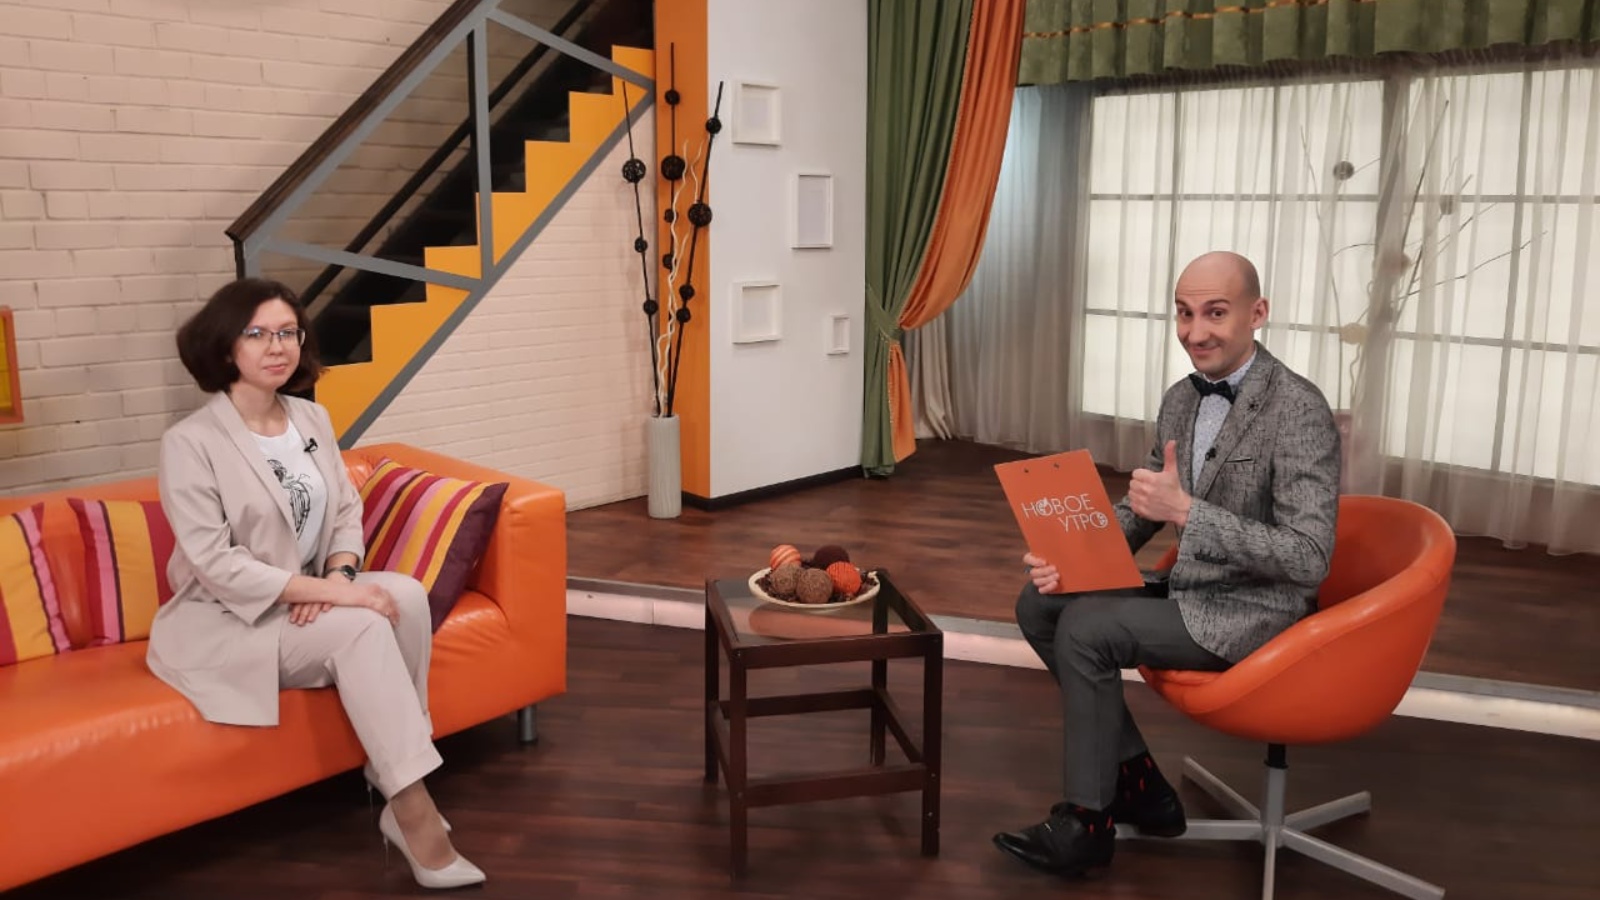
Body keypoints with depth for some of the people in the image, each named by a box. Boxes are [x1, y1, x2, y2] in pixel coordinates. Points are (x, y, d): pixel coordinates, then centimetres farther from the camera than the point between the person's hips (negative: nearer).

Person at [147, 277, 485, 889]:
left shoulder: (312, 420, 6)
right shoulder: (190, 443, -14)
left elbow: (348, 512, 8)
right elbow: (217, 565, -20)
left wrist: (339, 574, -15)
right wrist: (333, 592, -26)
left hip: (307, 599, 6)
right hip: (225, 621, -6)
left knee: (406, 594, -21)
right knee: (362, 628, -29)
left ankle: (394, 774, -14)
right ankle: (414, 814, -24)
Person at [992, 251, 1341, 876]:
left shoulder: (1299, 411, -20)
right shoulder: (1181, 398, 4)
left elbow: (1309, 559, -26)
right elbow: (1141, 507, 12)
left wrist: (1186, 510, -31)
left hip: (1254, 612, -8)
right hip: (1188, 590, 9)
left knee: (1086, 630, -21)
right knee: (1040, 605, 1)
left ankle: (1087, 821, -3)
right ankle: (1137, 779, 8)